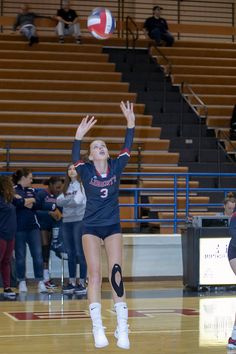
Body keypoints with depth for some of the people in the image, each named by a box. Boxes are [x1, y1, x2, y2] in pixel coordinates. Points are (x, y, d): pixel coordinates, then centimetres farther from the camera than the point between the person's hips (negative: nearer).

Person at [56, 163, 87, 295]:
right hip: (67, 221, 6)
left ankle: (82, 283, 0)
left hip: (80, 221, -6)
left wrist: (66, 200, 1)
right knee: (70, 253, 9)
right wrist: (72, 200, -9)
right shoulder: (67, 186, 16)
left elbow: (79, 200, -14)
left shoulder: (83, 184, -3)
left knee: (80, 253, -4)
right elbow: (59, 201, 4)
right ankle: (72, 282, 15)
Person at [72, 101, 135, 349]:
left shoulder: (116, 168, 0)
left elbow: (127, 149, -7)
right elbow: (75, 159, -19)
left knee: (116, 274, -4)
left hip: (113, 226, 1)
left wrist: (131, 124, -17)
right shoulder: (86, 171, -5)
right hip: (91, 228, -1)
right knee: (95, 274, -5)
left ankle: (122, 328, -3)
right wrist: (79, 137, -33)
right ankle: (98, 329, -2)